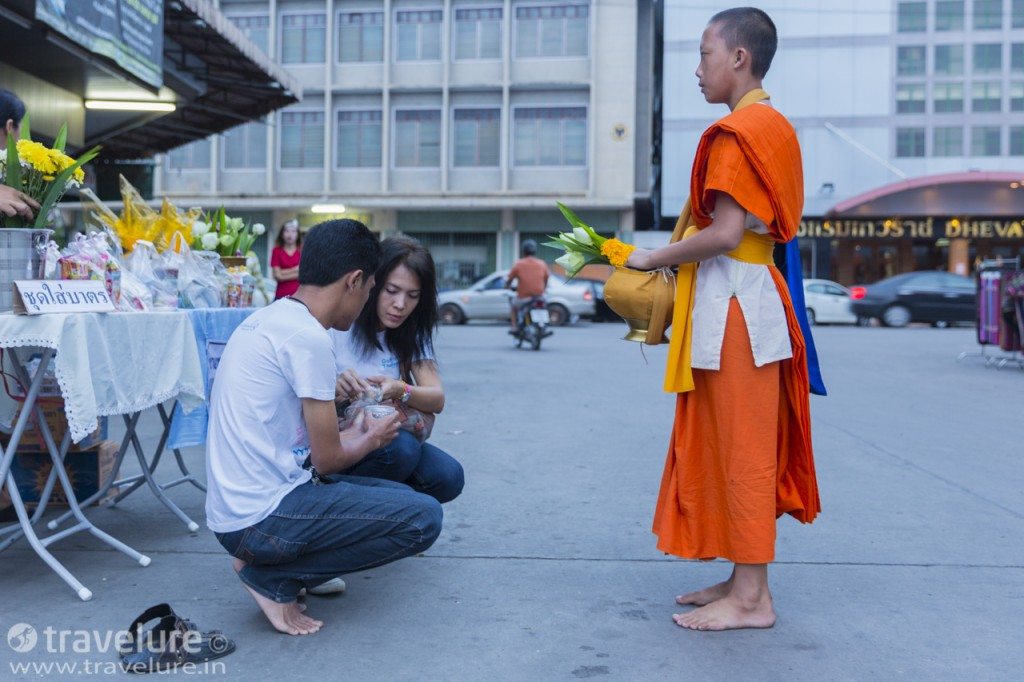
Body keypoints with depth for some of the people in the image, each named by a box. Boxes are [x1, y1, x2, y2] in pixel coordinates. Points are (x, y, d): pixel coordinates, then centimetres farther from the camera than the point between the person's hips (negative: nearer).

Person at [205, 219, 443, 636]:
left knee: (402, 497, 16)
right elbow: (327, 459, -12)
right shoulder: (309, 337, -18)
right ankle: (273, 578, -3)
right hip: (261, 518, -10)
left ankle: (266, 560, 8)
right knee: (423, 518, -10)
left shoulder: (267, 319, 11)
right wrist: (370, 440, 8)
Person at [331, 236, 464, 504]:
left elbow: (437, 399, -9)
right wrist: (333, 389, -39)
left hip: (387, 438, 5)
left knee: (448, 476, -19)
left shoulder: (412, 333, 3)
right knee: (402, 447, -32)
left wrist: (400, 390, -30)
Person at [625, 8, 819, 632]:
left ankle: (751, 598, 7)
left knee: (744, 449, -3)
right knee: (738, 449, 13)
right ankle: (744, 579, 22)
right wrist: (670, 260, 11)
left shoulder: (738, 131, -12)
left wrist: (653, 258, -7)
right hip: (741, 296, 10)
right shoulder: (771, 126, 18)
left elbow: (724, 234, -20)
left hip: (732, 300, -10)